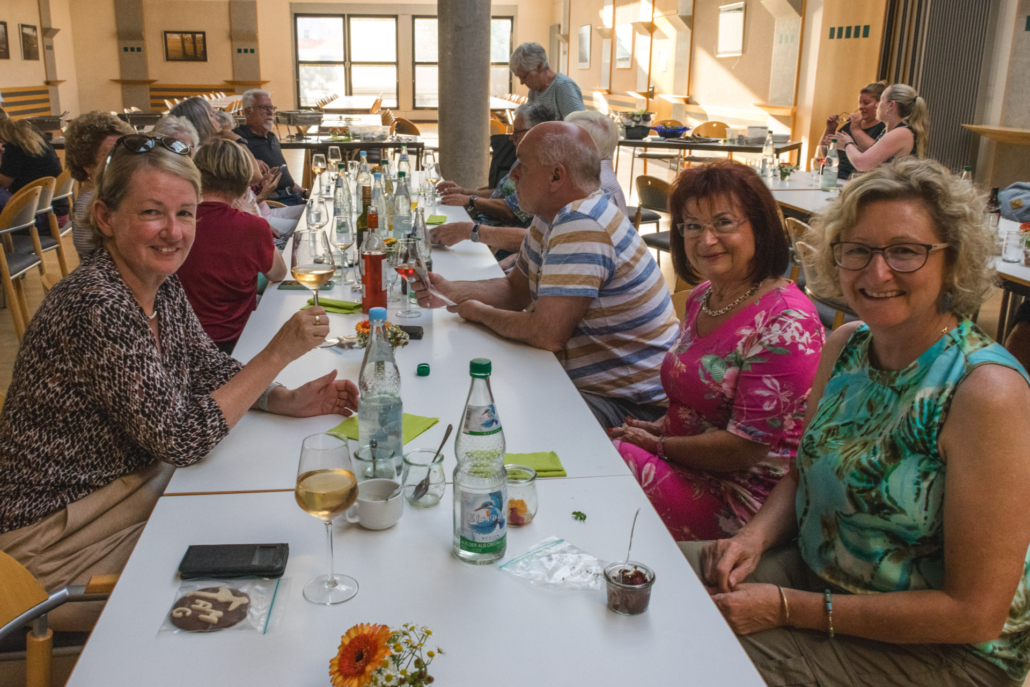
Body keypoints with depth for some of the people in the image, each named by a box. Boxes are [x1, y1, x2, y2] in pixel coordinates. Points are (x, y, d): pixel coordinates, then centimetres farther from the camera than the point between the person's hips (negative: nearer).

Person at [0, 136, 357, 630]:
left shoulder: (161, 284, -2)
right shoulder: (95, 305, -28)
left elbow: (210, 369, 9)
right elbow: (180, 440, -28)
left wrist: (290, 402, -8)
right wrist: (279, 352, -27)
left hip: (136, 483, 8)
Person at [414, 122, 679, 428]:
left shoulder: (582, 227, -27)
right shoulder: (552, 216, 6)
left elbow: (547, 334, -30)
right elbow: (517, 288, 17)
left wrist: (478, 311, -11)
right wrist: (450, 291, -1)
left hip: (628, 403, -9)